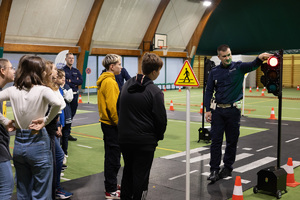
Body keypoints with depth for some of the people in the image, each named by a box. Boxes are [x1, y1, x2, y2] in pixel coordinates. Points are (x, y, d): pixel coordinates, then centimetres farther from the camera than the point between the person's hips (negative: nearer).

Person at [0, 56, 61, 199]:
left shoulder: (13, 91, 1)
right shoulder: (43, 90, -13)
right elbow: (57, 104, -31)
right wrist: (46, 120, -16)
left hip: (19, 144, 5)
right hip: (38, 144, -5)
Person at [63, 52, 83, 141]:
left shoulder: (76, 71, 15)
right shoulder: (63, 70, -3)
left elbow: (81, 81, 1)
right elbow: (64, 82, -16)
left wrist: (71, 81, -10)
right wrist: (75, 83, -8)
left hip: (75, 95, 6)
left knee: (72, 114, 11)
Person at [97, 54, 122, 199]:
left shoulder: (105, 80, 13)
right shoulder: (109, 82, -18)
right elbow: (112, 106, -23)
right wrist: (119, 123, -16)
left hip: (107, 123, 10)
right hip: (111, 124, -10)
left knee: (111, 156, 19)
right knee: (113, 157, -2)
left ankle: (111, 185, 31)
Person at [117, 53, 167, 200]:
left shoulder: (127, 85, 5)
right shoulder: (155, 92, -14)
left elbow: (118, 108, 13)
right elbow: (161, 118, -11)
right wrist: (159, 136, 6)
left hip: (124, 138, 6)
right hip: (145, 140, -6)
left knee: (128, 171, 21)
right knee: (141, 175, 5)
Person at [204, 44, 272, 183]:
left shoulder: (239, 67, 0)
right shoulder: (214, 72, 5)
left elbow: (252, 66, -20)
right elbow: (209, 91, 7)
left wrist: (260, 59, -43)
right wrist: (208, 110, 0)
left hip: (233, 110, -1)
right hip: (218, 110, 1)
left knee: (232, 141, 7)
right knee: (216, 141, 0)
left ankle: (228, 167, 22)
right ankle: (214, 170, 6)